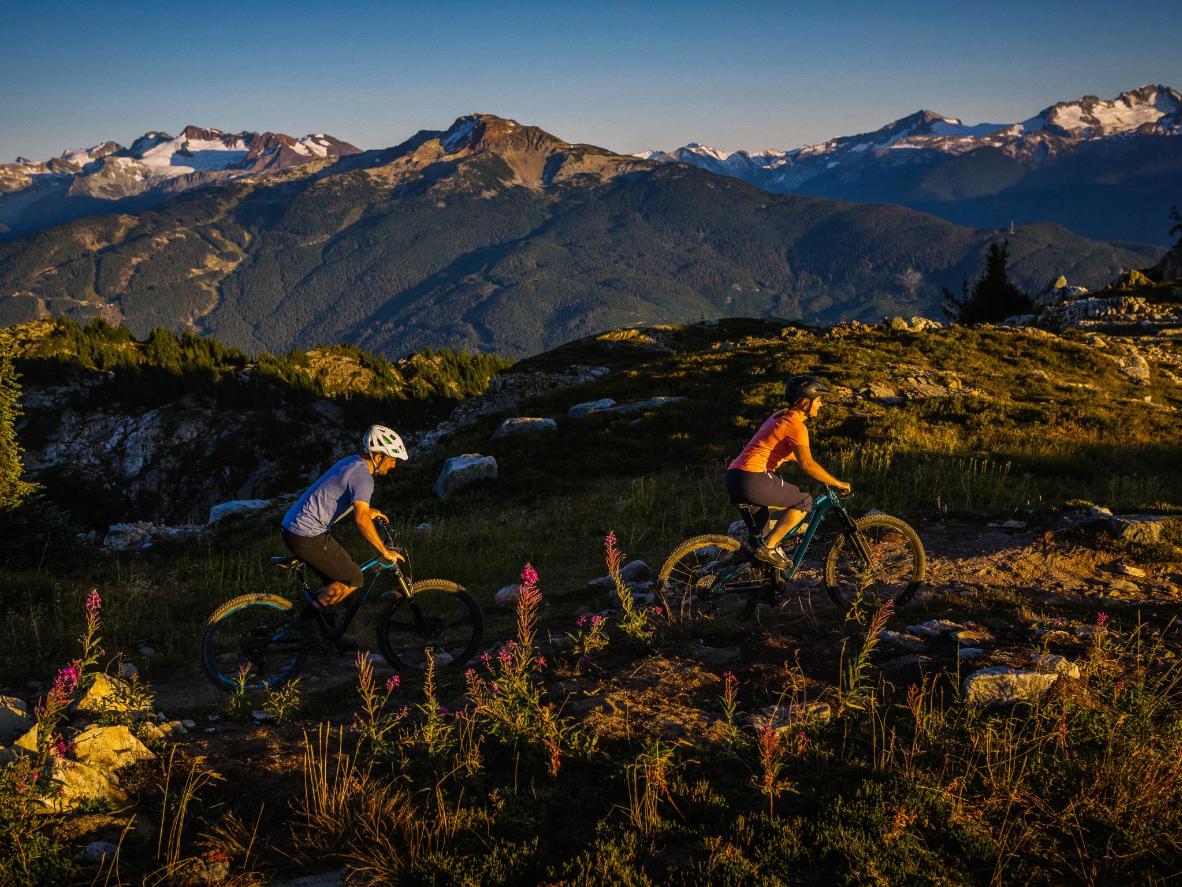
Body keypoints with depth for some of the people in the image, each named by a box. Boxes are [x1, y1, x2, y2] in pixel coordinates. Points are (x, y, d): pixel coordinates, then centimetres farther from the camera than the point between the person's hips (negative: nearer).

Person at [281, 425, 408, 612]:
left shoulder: (353, 462, 13)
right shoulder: (363, 476, -17)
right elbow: (361, 519, -29)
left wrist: (367, 510, 37)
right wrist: (385, 552, -21)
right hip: (307, 538, -10)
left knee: (336, 579, 20)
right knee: (354, 579, -2)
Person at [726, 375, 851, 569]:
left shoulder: (781, 416, 20)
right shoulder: (796, 425, -9)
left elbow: (790, 455, 32)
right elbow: (807, 464, -18)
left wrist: (824, 477, 33)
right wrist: (838, 483, -9)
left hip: (735, 476, 10)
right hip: (752, 480, -10)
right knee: (804, 501, -1)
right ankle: (768, 546, -2)